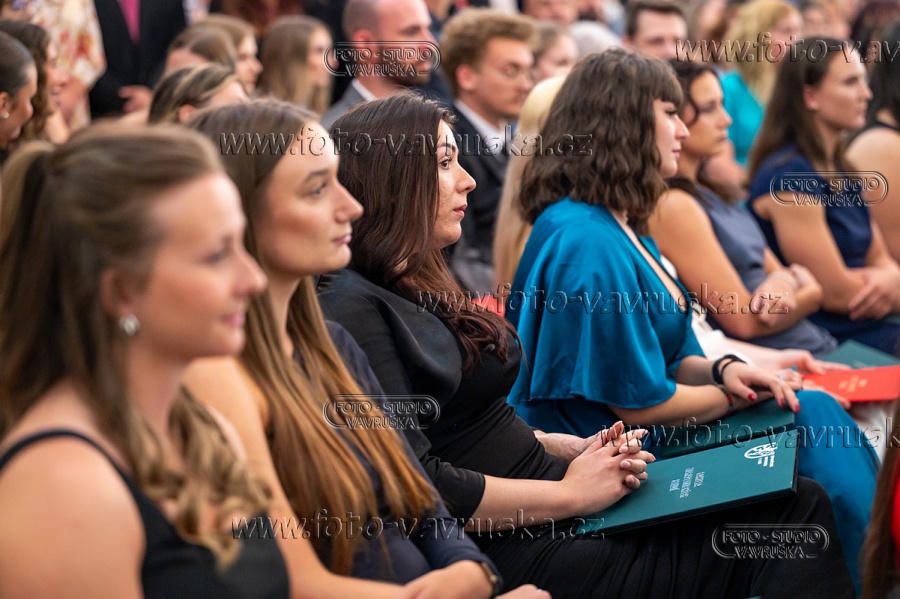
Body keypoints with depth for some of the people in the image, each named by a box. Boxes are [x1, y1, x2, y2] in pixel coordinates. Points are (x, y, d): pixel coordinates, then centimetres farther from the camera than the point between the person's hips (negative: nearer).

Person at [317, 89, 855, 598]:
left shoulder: (419, 290, 18)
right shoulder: (356, 309, -15)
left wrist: (581, 449, 4)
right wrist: (570, 493, -14)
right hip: (519, 552, -10)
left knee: (800, 503, -2)